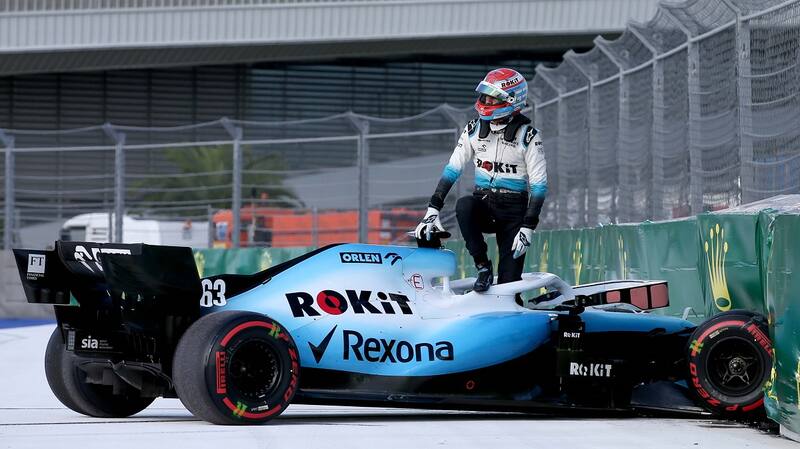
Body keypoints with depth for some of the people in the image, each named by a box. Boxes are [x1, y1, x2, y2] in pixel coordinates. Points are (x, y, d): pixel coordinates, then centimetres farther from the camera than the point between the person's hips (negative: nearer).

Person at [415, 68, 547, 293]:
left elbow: (539, 184, -6)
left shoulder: (528, 135, -7)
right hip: (482, 201, 3)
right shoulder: (474, 129, 4)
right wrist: (433, 209, -4)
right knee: (464, 205, -33)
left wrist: (528, 227, -14)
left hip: (513, 209, -3)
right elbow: (453, 169, 6)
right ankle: (483, 267, -22)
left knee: (509, 280, -10)